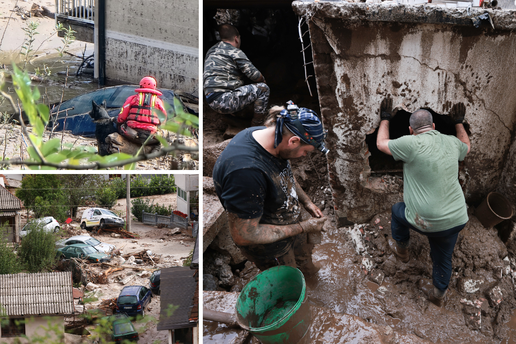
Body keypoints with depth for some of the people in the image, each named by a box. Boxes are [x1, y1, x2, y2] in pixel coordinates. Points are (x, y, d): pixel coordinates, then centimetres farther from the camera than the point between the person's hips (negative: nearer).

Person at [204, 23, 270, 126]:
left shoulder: (211, 51, 19)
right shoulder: (235, 52, -6)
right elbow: (255, 75, -8)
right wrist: (262, 79, 16)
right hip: (223, 100, -10)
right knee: (263, 88, -3)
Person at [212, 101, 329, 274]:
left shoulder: (269, 135, -13)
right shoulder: (246, 170, -43)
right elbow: (243, 235, -36)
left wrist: (306, 202, 0)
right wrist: (302, 227, -28)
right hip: (271, 251, -8)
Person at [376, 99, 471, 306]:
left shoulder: (412, 144, -16)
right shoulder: (452, 142, 2)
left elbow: (381, 143, 3)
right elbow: (466, 146, 29)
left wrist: (385, 119, 17)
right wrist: (459, 123, 39)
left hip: (427, 222, -4)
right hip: (457, 219, 5)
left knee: (398, 211, 28)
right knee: (443, 258, 26)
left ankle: (401, 250, 47)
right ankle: (438, 293, 44)